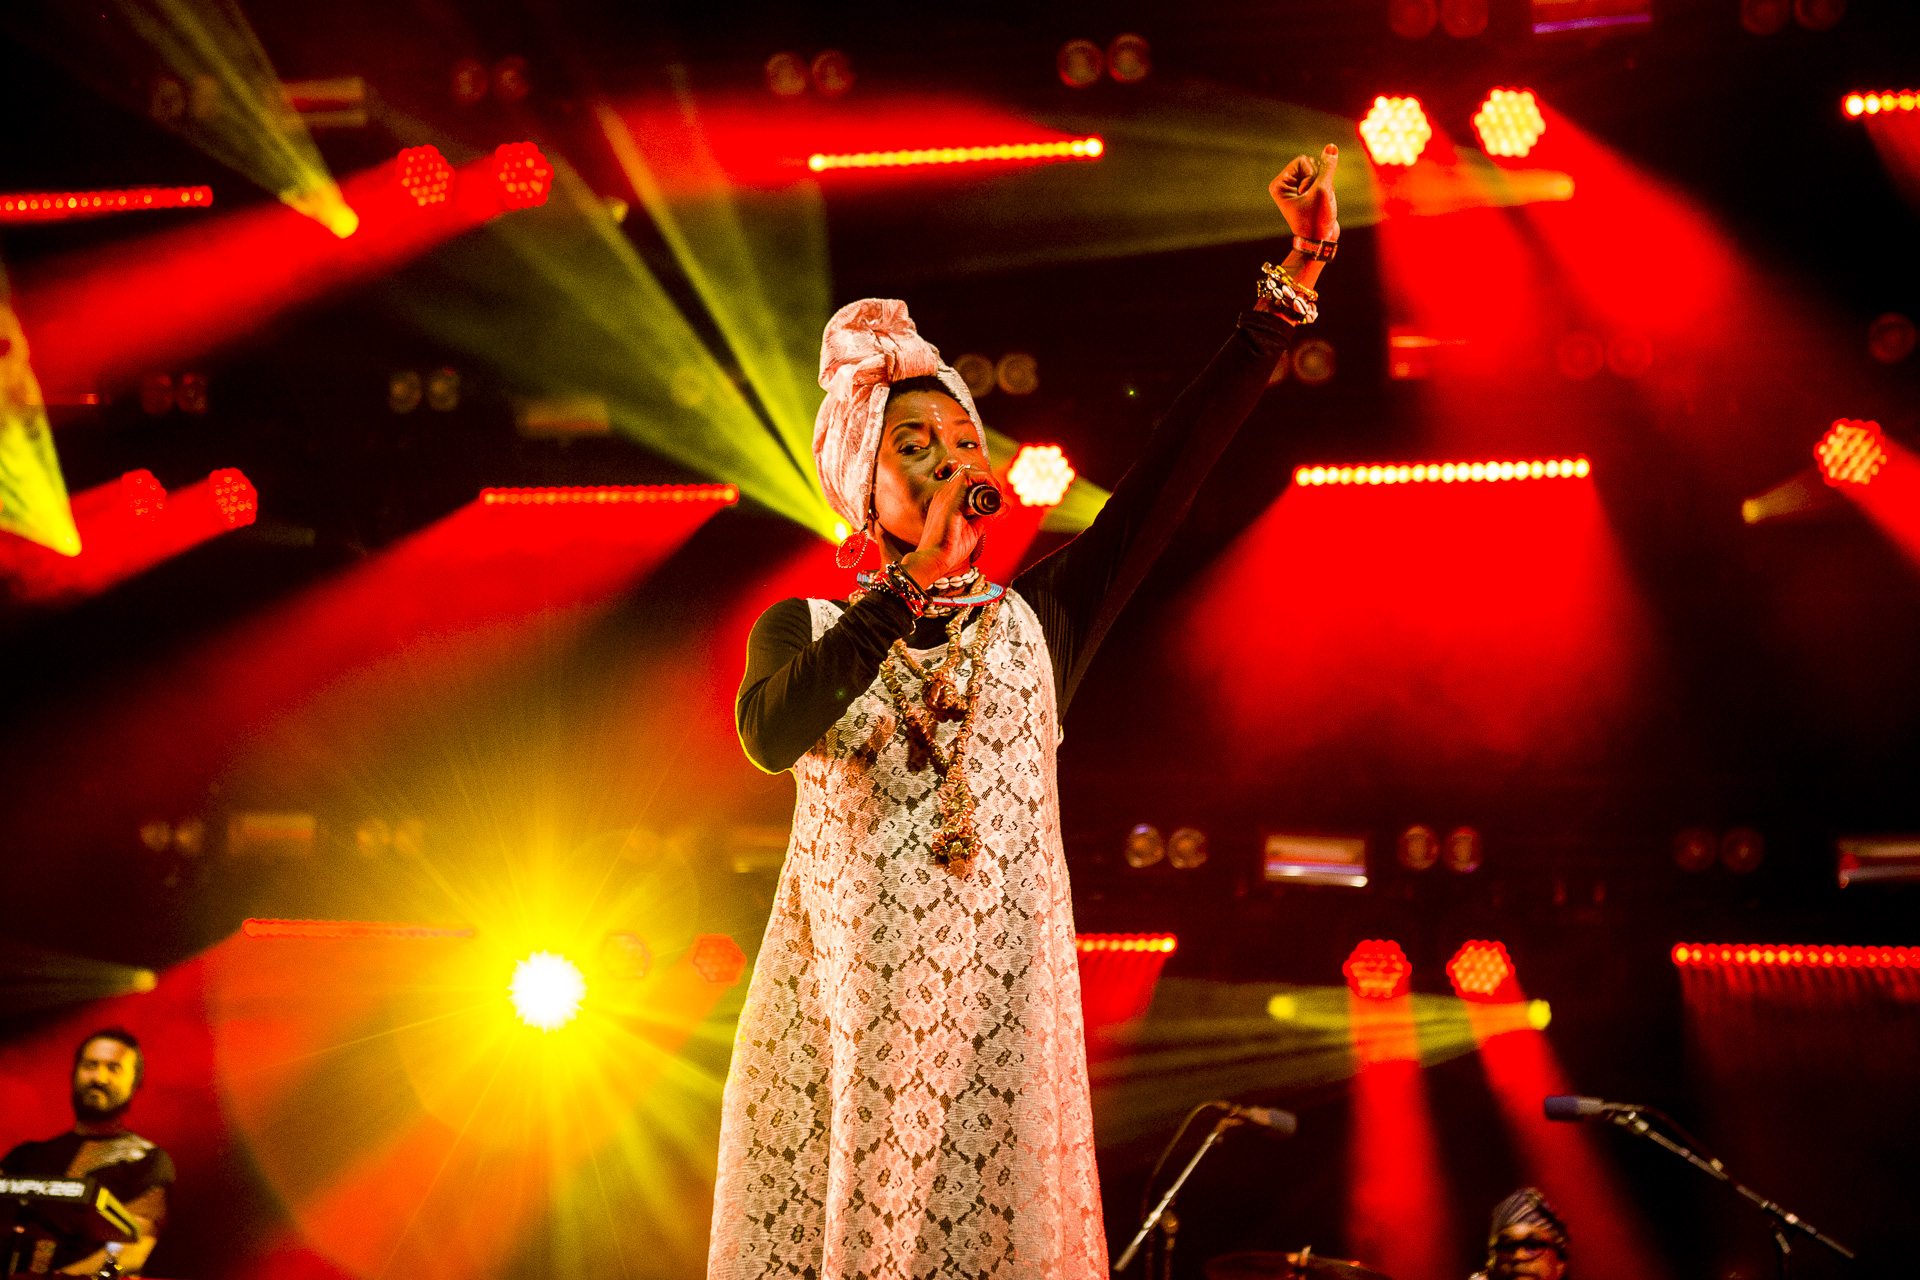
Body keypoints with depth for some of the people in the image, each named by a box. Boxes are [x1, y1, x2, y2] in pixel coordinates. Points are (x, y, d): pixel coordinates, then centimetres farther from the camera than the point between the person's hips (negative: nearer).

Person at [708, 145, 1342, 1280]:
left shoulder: (1037, 620, 11)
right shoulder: (805, 628, 10)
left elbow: (1177, 464, 3)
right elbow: (772, 738, -13)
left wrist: (1297, 275, -3)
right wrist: (920, 574, -14)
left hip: (1000, 1018, 1)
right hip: (838, 1024, 0)